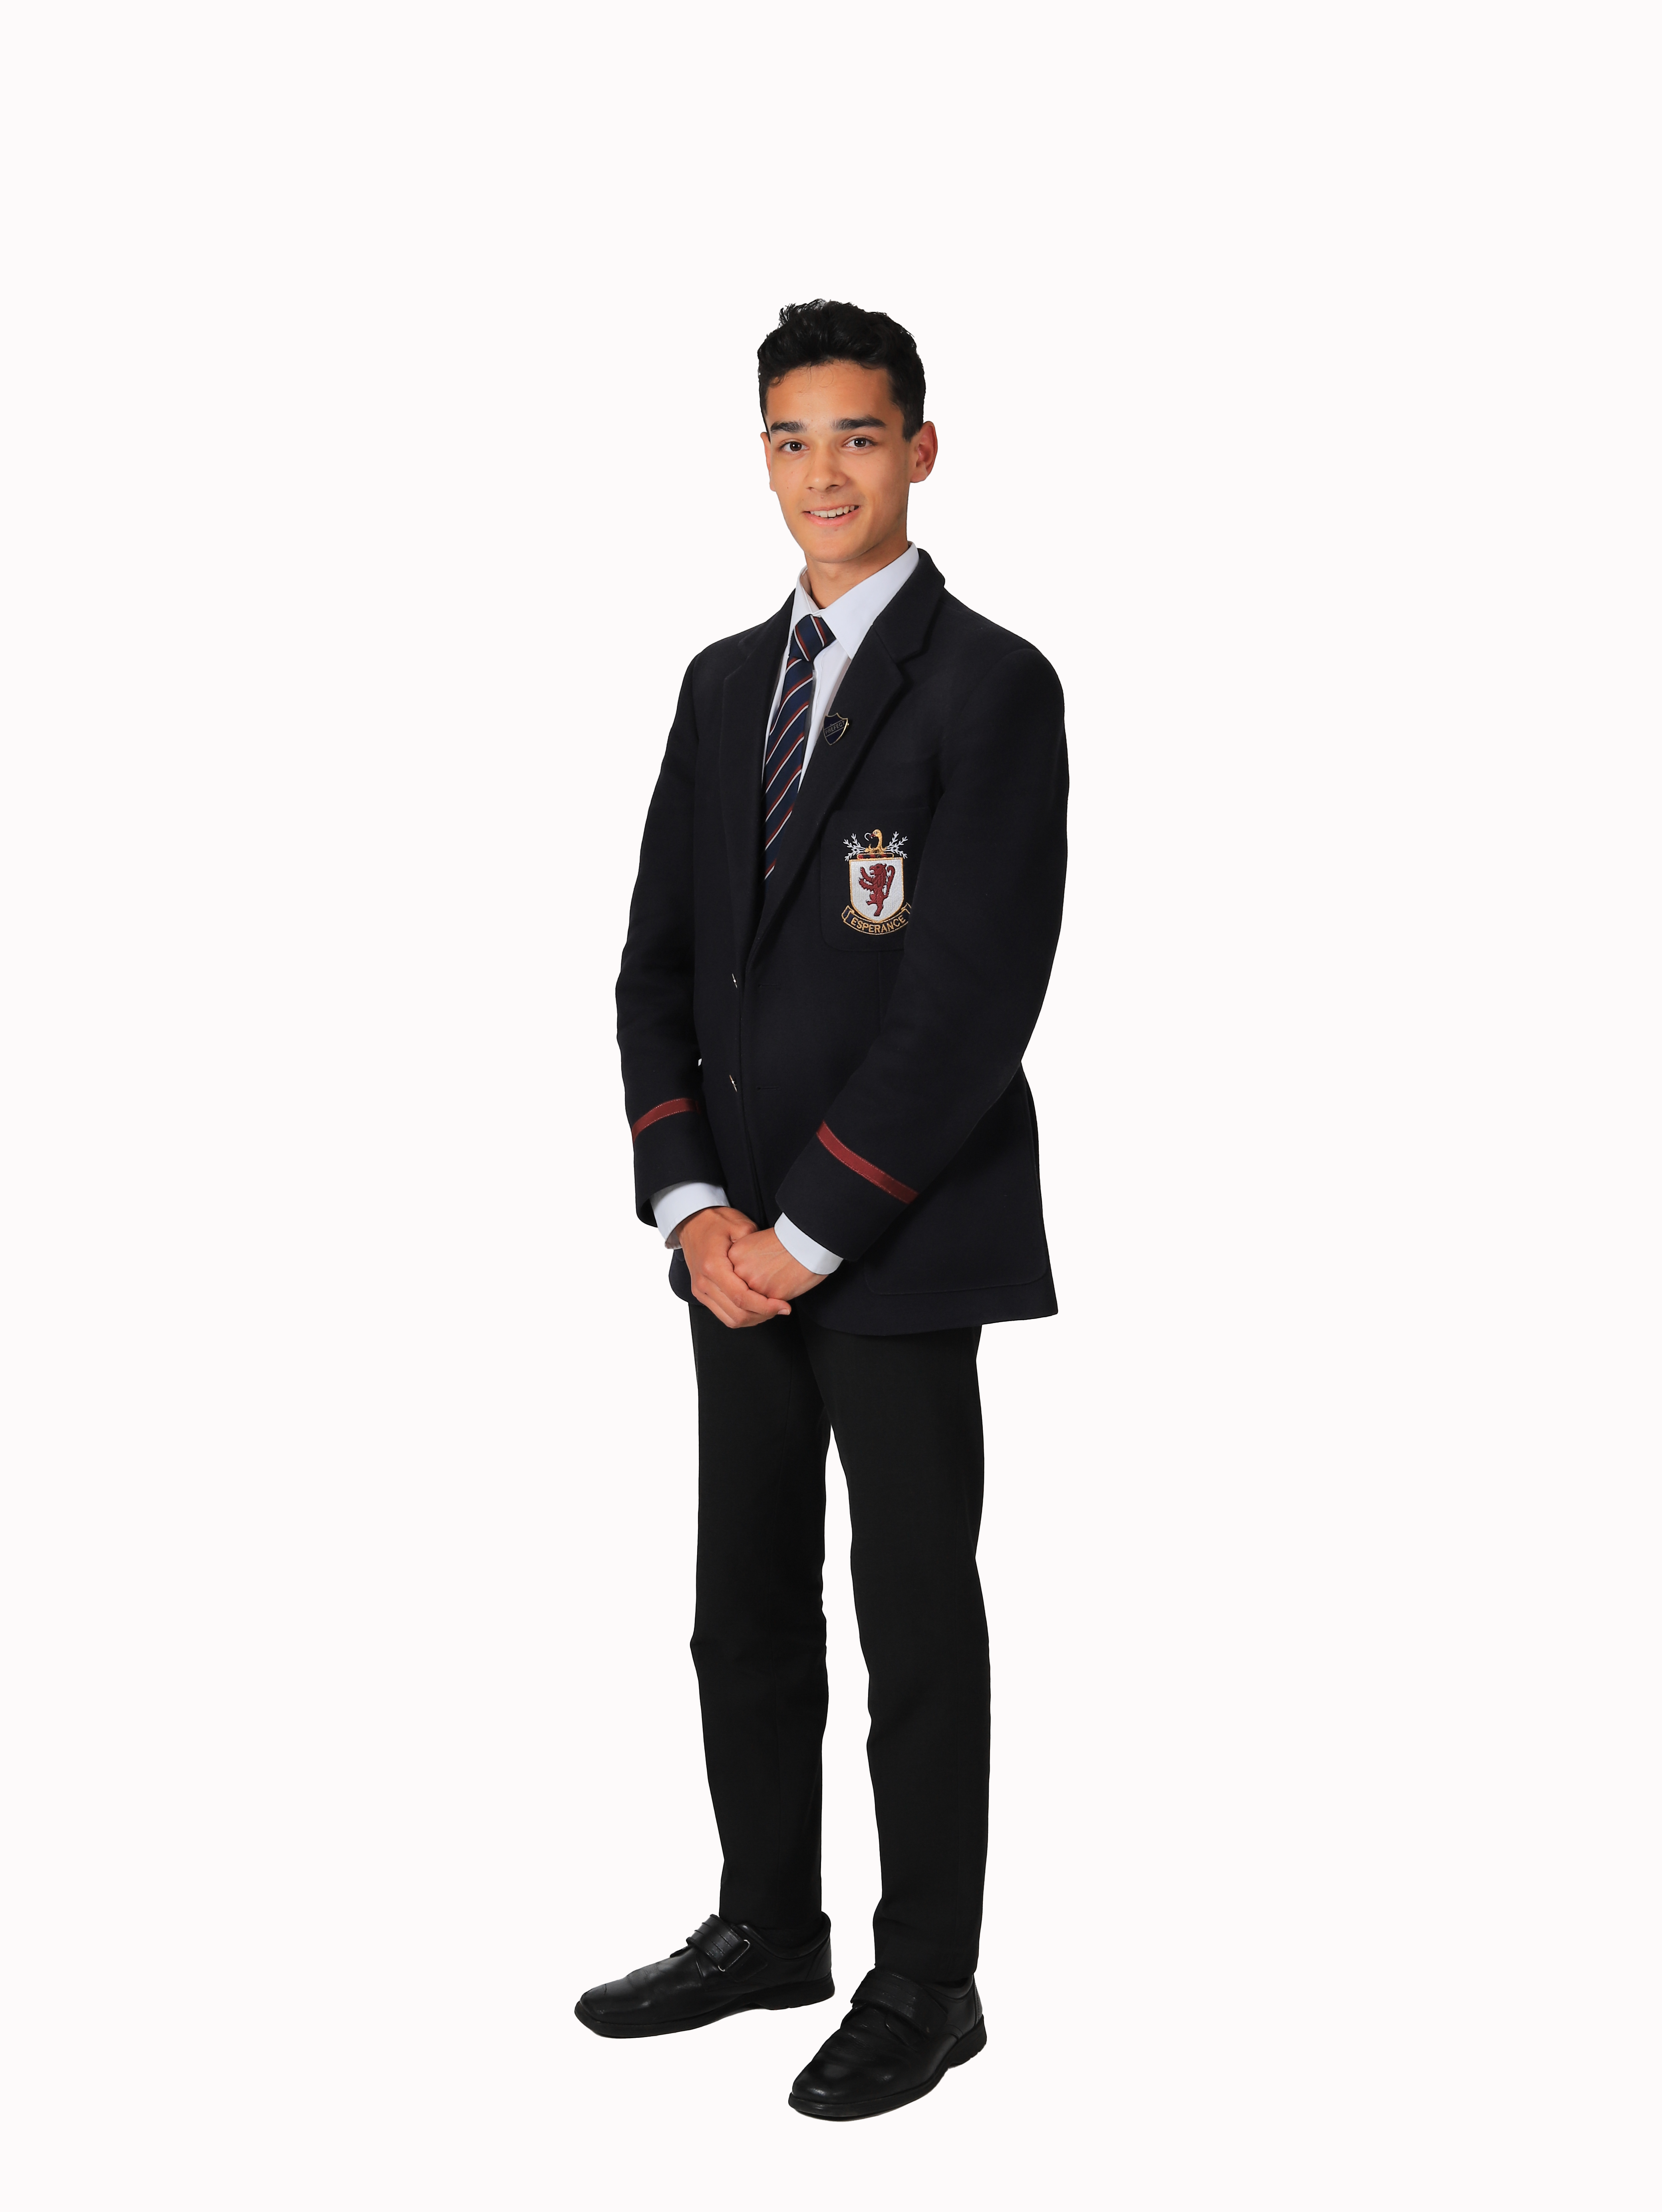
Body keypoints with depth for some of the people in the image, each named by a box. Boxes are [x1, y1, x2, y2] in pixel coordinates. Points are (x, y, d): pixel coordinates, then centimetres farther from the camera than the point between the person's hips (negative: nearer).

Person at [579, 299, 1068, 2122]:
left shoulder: (989, 686, -8)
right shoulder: (727, 685, 13)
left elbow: (974, 999, -15)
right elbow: (659, 961, 11)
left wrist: (805, 1230, -15)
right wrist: (694, 1205, -3)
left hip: (898, 1242, -6)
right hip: (743, 1243, 6)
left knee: (915, 1614, 4)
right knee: (746, 1610, 14)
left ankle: (927, 1980, 17)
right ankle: (768, 1926, 30)